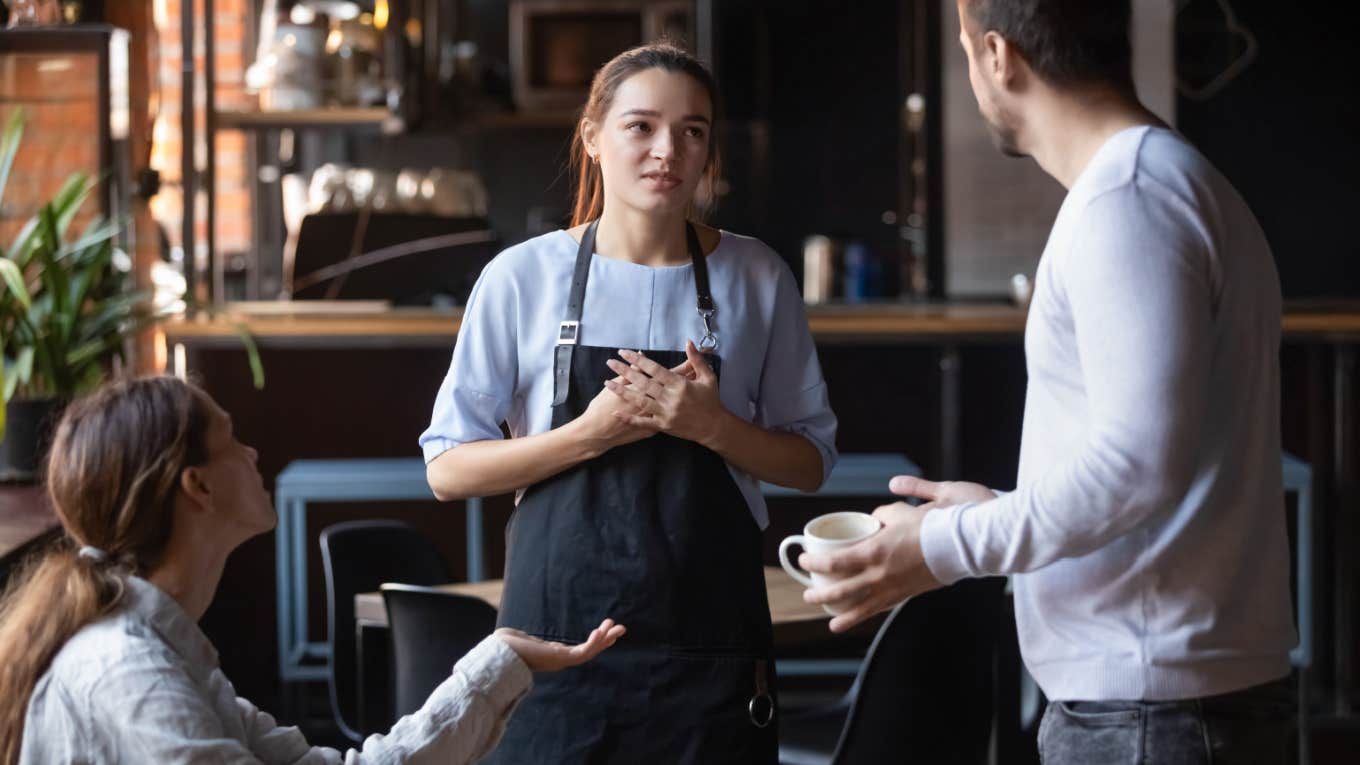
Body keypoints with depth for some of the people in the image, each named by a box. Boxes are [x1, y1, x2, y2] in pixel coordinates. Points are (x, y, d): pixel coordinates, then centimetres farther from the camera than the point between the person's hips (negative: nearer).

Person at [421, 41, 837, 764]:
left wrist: (711, 426, -12)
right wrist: (592, 433, -14)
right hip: (558, 625, -1)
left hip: (711, 638, 1)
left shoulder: (756, 279, 3)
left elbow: (810, 460, 7)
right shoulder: (522, 277, -1)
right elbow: (447, 468, -1)